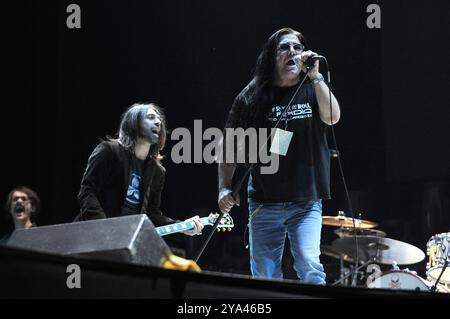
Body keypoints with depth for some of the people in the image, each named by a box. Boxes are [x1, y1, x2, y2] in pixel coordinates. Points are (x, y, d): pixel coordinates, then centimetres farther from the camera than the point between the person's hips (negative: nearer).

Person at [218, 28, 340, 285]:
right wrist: (225, 188, 1)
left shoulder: (312, 90, 4)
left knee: (310, 265, -20)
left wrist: (315, 76, -19)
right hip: (264, 203, 1)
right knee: (264, 277, 4)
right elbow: (230, 144, 9)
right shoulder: (253, 97, 4)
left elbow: (332, 118, -16)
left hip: (306, 201, -1)